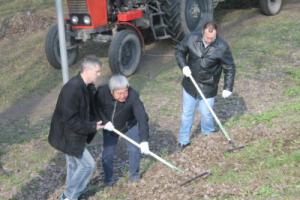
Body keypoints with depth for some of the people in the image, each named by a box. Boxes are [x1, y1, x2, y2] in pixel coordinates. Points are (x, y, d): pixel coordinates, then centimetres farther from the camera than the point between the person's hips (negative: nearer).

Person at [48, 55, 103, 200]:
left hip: (72, 134, 9)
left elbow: (88, 110, 14)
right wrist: (92, 127, -23)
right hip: (67, 136, -9)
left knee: (74, 164, 23)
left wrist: (95, 122, 0)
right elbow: (70, 120, -30)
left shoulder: (86, 86, -1)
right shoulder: (72, 89, -31)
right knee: (87, 165, 0)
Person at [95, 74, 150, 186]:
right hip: (110, 126, 1)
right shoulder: (102, 92, -32)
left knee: (134, 149, 1)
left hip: (130, 125, -1)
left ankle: (134, 175, 26)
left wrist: (144, 140, -50)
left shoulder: (133, 96, -37)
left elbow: (142, 117, -42)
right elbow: (96, 108, -12)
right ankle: (108, 179, 23)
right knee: (107, 153, 2)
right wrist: (105, 121, -26)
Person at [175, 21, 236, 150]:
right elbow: (179, 51, 2)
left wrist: (228, 88, -12)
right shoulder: (191, 39, -15)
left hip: (208, 87, -2)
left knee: (206, 113, 12)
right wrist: (183, 66, -14)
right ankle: (183, 140, 29)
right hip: (190, 84, 2)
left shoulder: (222, 47, -20)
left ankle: (208, 133, 44)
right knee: (186, 113, 12)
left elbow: (230, 68, -10)